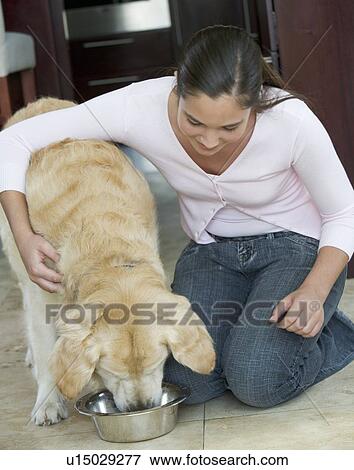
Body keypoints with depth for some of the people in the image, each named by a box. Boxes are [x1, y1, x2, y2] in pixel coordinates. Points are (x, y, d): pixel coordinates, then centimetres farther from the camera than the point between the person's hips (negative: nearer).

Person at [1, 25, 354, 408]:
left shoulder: (292, 121, -29)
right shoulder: (142, 107, -26)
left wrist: (313, 291, -29)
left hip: (296, 247, -2)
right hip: (211, 251, 3)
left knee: (256, 381, -26)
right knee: (186, 380, -20)